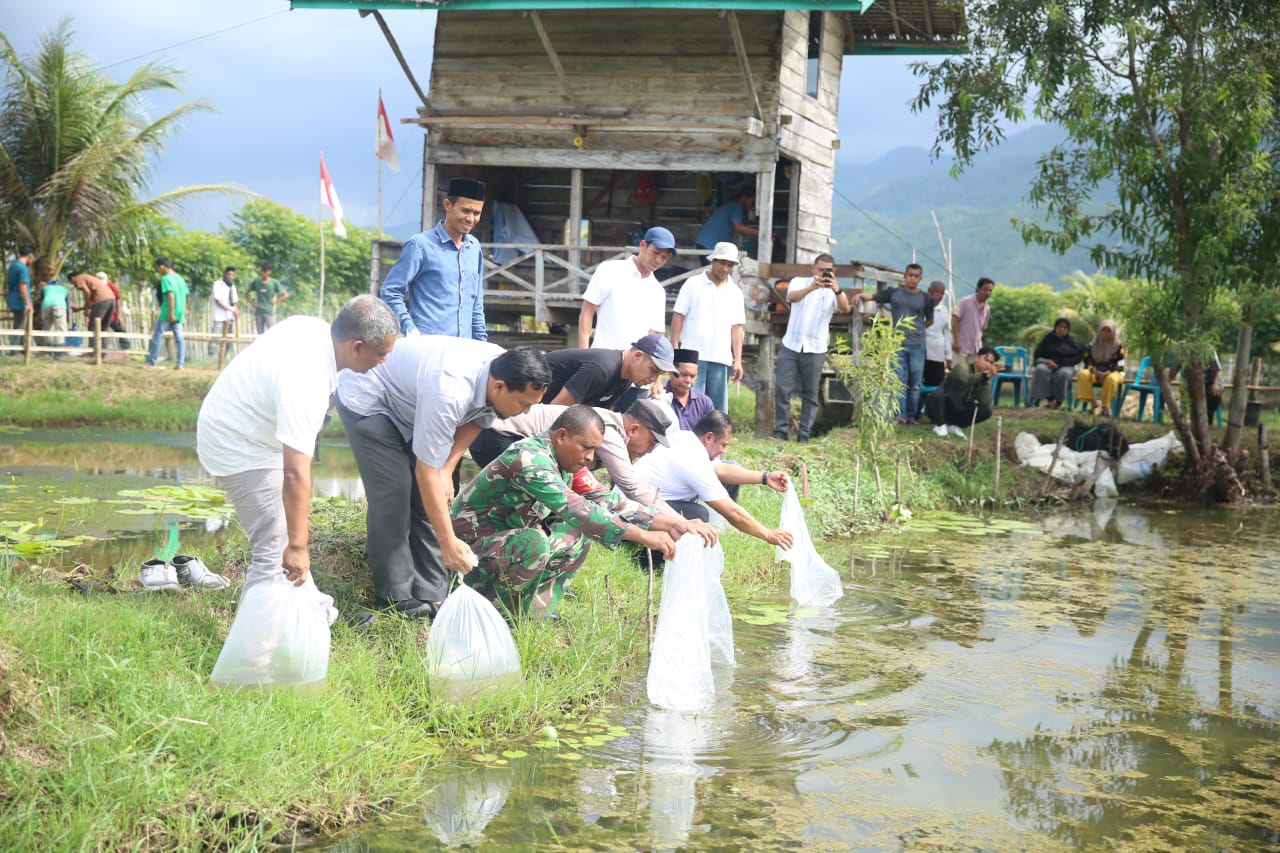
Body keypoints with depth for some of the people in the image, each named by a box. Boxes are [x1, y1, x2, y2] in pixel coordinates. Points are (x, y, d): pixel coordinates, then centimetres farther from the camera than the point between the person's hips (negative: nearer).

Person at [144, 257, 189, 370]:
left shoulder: (166, 278, -10)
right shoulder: (180, 278, 14)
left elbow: (171, 295, -19)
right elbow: (184, 297, 15)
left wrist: (171, 312, -22)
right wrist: (184, 313, 20)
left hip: (168, 313, -7)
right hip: (179, 313, 7)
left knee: (157, 336, 2)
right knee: (179, 337, 4)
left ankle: (151, 362, 6)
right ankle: (180, 364, -2)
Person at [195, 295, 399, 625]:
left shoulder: (315, 327, -9)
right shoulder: (306, 381, -37)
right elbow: (296, 473, -39)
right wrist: (297, 545, -35)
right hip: (240, 449, -10)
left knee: (289, 536, 19)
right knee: (276, 549, -11)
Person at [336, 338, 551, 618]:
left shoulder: (504, 368, -19)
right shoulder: (450, 393, -42)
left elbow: (476, 420, 3)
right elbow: (426, 472, -36)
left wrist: (447, 469, -11)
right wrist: (449, 544, -32)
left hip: (407, 403, 8)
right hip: (367, 401, -8)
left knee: (432, 493, -1)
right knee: (393, 489, -17)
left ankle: (430, 593, 1)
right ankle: (396, 597, -9)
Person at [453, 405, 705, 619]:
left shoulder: (564, 464, 3)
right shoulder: (529, 458, -26)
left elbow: (608, 501, 3)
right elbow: (573, 509, -37)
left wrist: (668, 523, -9)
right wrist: (643, 536, -39)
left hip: (510, 545, 9)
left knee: (580, 536, 3)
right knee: (534, 542, -34)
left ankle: (538, 614, 1)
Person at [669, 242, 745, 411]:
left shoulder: (735, 292, 13)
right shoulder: (693, 284, 4)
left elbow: (737, 327, 10)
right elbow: (678, 316, 2)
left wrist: (738, 360, 4)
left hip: (721, 359, 3)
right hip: (693, 356, -3)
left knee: (718, 409, 3)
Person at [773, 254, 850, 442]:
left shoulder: (834, 291, 0)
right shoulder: (800, 282, 1)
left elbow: (845, 308, -20)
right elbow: (792, 297, -21)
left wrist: (837, 290, -41)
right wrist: (812, 287, -41)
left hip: (815, 349, 0)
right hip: (791, 345, 0)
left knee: (810, 393, 3)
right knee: (782, 388, -3)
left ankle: (804, 434, 7)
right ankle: (781, 430, 4)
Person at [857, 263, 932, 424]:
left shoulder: (925, 298, 7)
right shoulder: (893, 293, 5)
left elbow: (930, 320, 18)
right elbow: (872, 296, -2)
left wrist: (917, 330, 8)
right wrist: (861, 295, -22)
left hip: (917, 345, 1)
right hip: (898, 344, -1)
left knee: (915, 383, 4)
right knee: (899, 381, -5)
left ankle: (911, 415, 11)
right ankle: (900, 415, -5)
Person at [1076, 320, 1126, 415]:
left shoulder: (1118, 346, 3)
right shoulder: (1093, 345, 11)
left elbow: (1119, 365, -5)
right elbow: (1087, 362, 7)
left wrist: (1106, 373, -23)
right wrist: (1095, 371, -16)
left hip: (1111, 373, -3)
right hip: (1095, 373, 3)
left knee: (1112, 379, -40)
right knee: (1083, 374, -31)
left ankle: (1105, 406, -31)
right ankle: (1093, 404, -34)